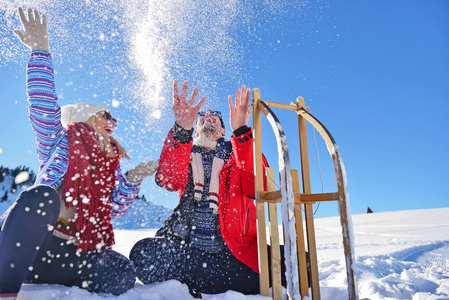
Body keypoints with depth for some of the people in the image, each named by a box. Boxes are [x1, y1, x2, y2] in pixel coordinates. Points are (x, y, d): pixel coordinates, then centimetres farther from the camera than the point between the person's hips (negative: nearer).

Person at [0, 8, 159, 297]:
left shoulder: (112, 164, 19)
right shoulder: (60, 140, 9)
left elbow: (116, 208, 10)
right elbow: (44, 105, -8)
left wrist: (132, 181, -5)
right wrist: (40, 52, -12)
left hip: (69, 253, 4)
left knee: (122, 273, -22)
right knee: (42, 195, -36)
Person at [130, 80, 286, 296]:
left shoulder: (238, 156, 13)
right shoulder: (182, 155, 14)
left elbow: (257, 188, -11)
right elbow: (168, 181, -11)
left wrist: (241, 131, -19)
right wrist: (182, 129, -25)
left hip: (234, 252, 1)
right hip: (187, 249, 0)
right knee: (143, 253, -28)